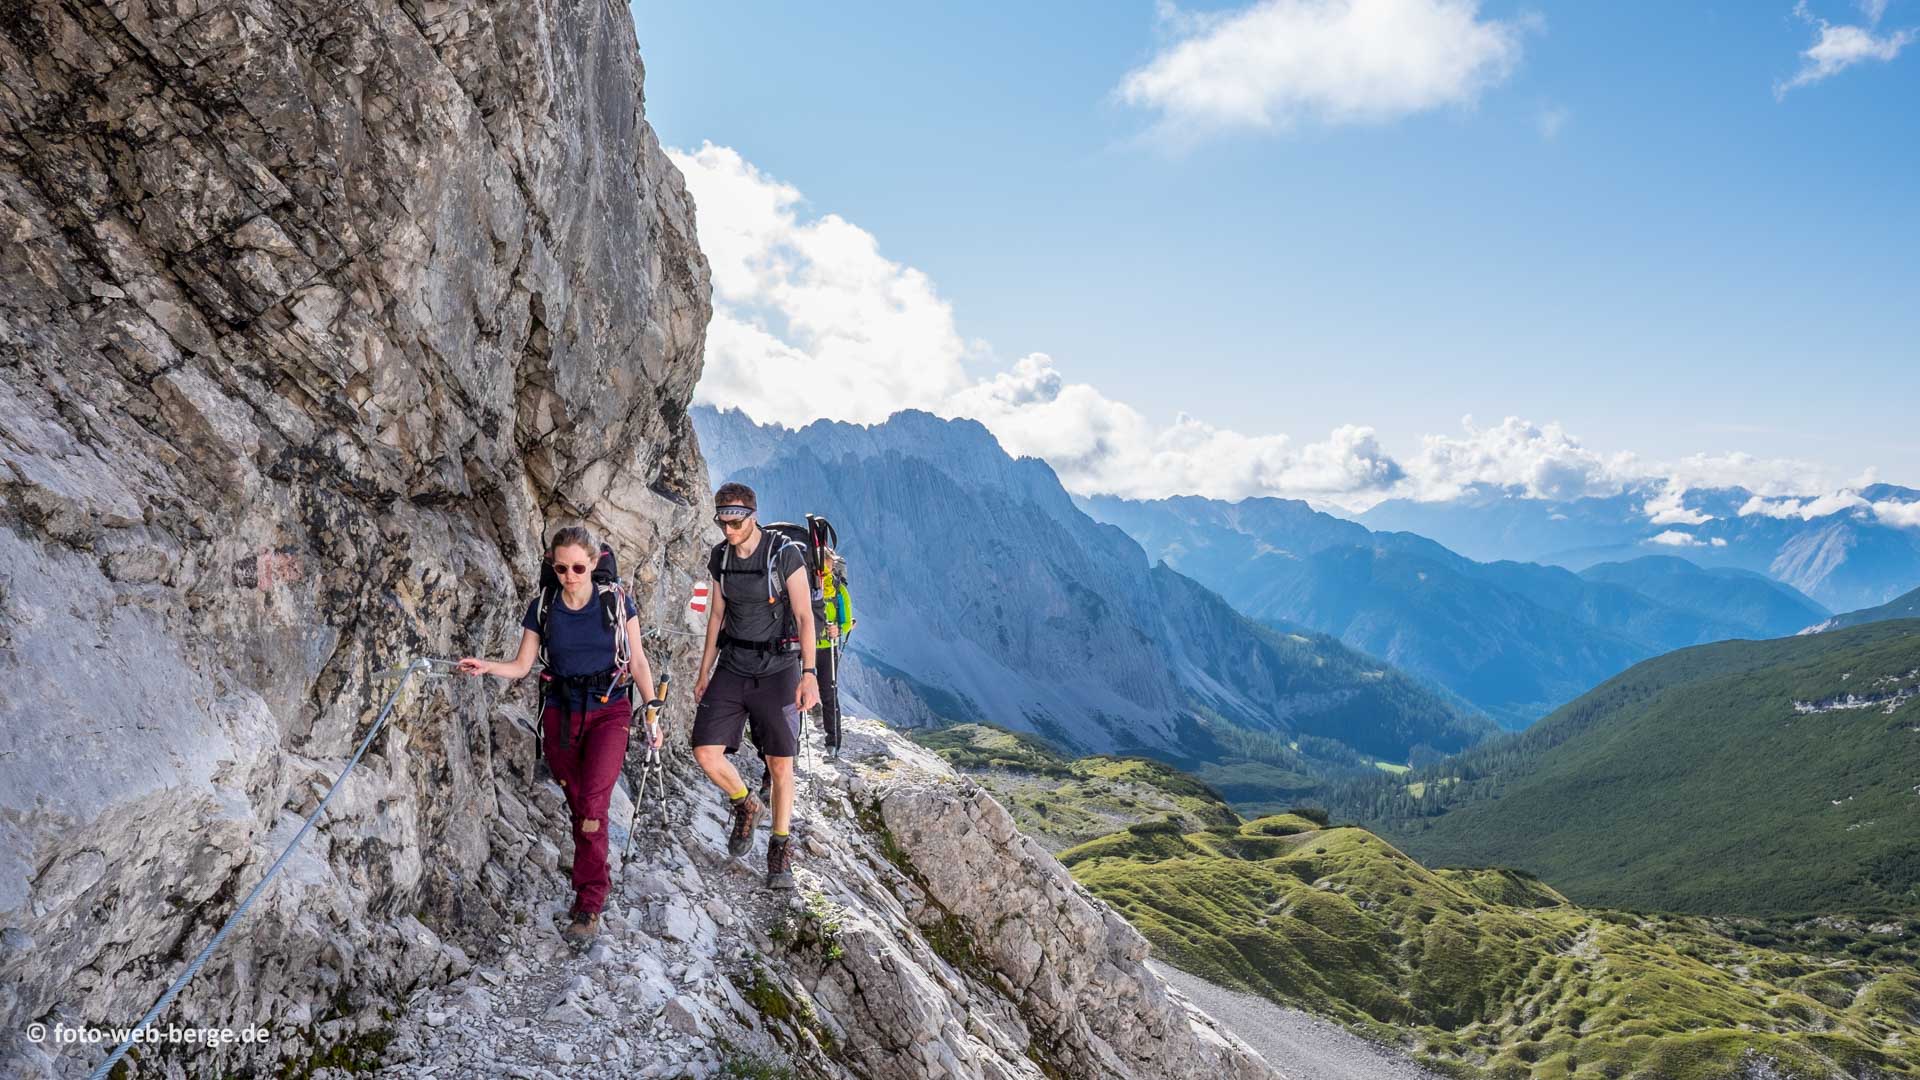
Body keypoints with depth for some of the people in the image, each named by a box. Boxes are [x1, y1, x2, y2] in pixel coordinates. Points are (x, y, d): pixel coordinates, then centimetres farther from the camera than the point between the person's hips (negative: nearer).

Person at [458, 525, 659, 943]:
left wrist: (652, 711, -2)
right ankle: (596, 884, 29)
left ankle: (588, 905, -13)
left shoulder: (617, 601, -5)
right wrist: (486, 666, -16)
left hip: (608, 711, -3)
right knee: (578, 806, 9)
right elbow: (522, 665, 4)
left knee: (592, 802, -19)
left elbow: (637, 659, 2)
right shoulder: (543, 608, -1)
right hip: (560, 716, 3)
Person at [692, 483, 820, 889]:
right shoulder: (719, 557, 3)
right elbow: (717, 616, 13)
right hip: (731, 668, 4)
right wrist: (704, 672, 15)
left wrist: (809, 673, -23)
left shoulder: (785, 554, -13)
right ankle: (747, 806, 23)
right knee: (706, 752, -6)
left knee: (780, 764, 1)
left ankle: (780, 850, 18)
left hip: (777, 670, -4)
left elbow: (805, 617, -14)